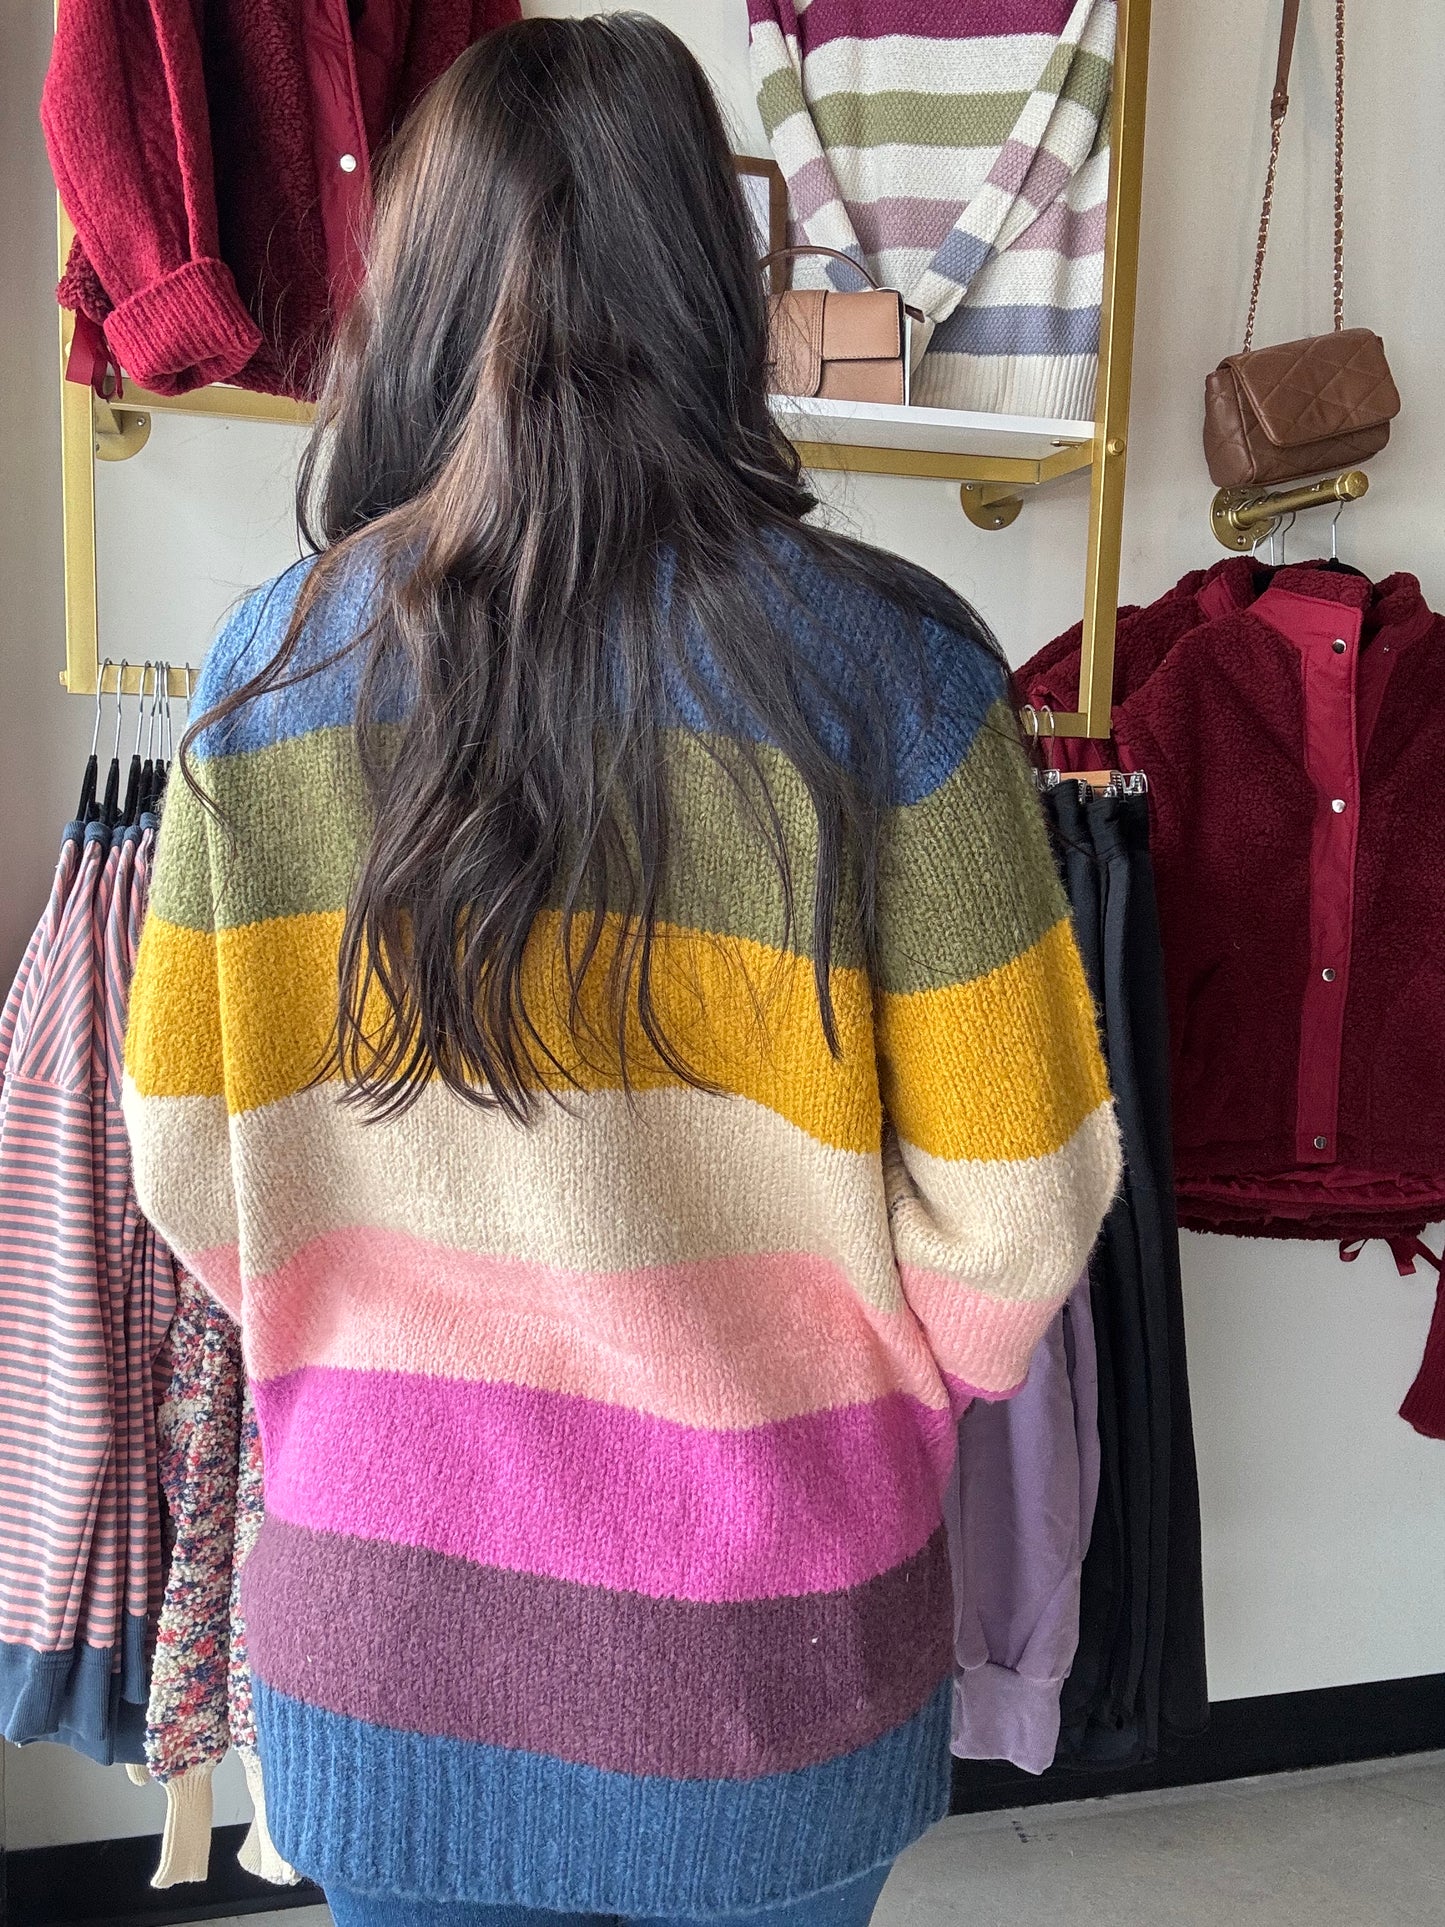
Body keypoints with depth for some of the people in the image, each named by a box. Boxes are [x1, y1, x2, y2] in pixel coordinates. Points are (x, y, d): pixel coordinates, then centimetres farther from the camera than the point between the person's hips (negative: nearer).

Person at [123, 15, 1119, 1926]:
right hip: (750, 1680, -1)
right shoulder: (888, 665, -17)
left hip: (373, 1635, 2)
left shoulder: (275, 659, -9)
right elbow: (1013, 1192, -13)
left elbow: (186, 1151, -3)